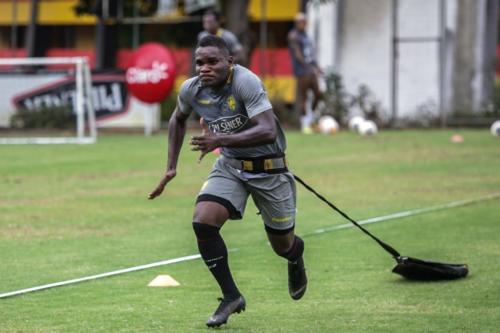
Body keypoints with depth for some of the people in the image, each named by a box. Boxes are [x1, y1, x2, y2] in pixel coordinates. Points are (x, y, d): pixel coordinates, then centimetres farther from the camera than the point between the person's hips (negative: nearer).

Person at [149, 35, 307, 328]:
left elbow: (268, 131, -38)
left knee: (282, 245, 9)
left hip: (269, 168, -4)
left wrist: (220, 140, -47)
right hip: (230, 165, 4)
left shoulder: (245, 82, -28)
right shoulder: (191, 90, -9)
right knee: (203, 222, -20)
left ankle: (296, 252, 50)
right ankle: (231, 296, -7)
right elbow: (178, 120, 15)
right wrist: (172, 166, 11)